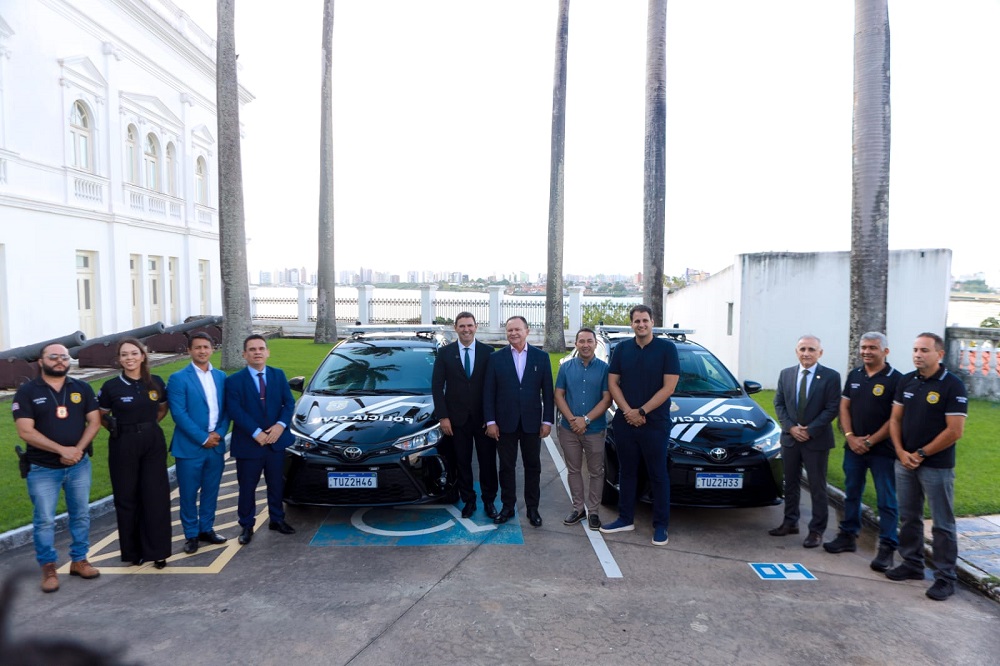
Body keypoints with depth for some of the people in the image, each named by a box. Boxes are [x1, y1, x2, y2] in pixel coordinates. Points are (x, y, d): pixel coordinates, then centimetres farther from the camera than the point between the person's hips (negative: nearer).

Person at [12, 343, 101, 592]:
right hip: (42, 469, -2)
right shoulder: (26, 392, -5)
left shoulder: (82, 389, 4)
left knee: (81, 514, 9)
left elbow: (94, 422, 2)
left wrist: (78, 449, -14)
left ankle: (79, 560, 23)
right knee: (44, 520, 2)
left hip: (79, 465, 3)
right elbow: (26, 432, -12)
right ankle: (48, 567, 17)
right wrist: (62, 450, -18)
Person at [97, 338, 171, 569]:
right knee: (127, 498, 7)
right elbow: (100, 417, 8)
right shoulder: (111, 386, -5)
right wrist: (115, 427, -7)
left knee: (156, 496, 1)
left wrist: (148, 424, 3)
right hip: (123, 445, -1)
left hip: (153, 442, 1)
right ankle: (133, 551, 21)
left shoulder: (156, 382, 0)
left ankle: (157, 550, 11)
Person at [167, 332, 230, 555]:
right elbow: (179, 414, -13)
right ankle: (191, 534, 20)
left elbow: (226, 409, 8)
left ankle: (207, 529, 28)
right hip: (190, 447, -4)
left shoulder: (221, 376, 9)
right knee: (189, 494, 7)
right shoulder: (178, 378, -6)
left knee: (211, 491, 13)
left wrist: (219, 433, -9)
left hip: (216, 445, 4)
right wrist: (203, 438, -15)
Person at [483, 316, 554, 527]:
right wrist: (490, 421, -6)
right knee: (507, 467, 10)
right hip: (505, 422, 0)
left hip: (532, 422, 1)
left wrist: (547, 421, -3)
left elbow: (547, 391, 2)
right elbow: (488, 392, -1)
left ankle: (532, 508, 22)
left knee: (533, 467, 9)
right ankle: (507, 507, 22)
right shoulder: (496, 358, 0)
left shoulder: (541, 357, 2)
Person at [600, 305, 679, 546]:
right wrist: (628, 412, -9)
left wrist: (641, 412, -13)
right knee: (626, 472, 12)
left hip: (655, 423, -3)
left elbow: (669, 387, -10)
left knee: (658, 474, 5)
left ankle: (661, 525, 14)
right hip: (624, 422, 4)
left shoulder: (666, 348, -5)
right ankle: (625, 519, 24)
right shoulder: (622, 348, 6)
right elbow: (613, 383, 4)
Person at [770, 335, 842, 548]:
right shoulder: (785, 374, 7)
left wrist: (810, 430, -15)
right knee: (790, 483, 13)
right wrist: (791, 427, -8)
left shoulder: (831, 376, -6)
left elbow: (832, 409, -10)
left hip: (817, 440, -4)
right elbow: (779, 404, 6)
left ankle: (817, 530, 12)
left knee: (817, 487, 3)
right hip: (790, 438, 4)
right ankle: (790, 522, 25)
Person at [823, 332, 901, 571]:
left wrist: (870, 441, -13)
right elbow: (844, 407, 9)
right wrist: (850, 437, -5)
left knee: (886, 500, 1)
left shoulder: (895, 379, -8)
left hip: (882, 449, -5)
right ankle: (848, 536, 25)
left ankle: (887, 548, 7)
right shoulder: (854, 376, 8)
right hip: (853, 447, 6)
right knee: (851, 494, 14)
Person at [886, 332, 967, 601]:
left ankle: (945, 577, 13)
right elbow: (895, 419, 9)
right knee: (908, 518, 14)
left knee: (942, 524, 3)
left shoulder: (953, 386, -11)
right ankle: (912, 564, 28)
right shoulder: (906, 381, 6)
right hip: (904, 462, 6)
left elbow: (955, 431, -15)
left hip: (937, 466, -5)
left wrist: (921, 454, -13)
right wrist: (901, 451, -4)